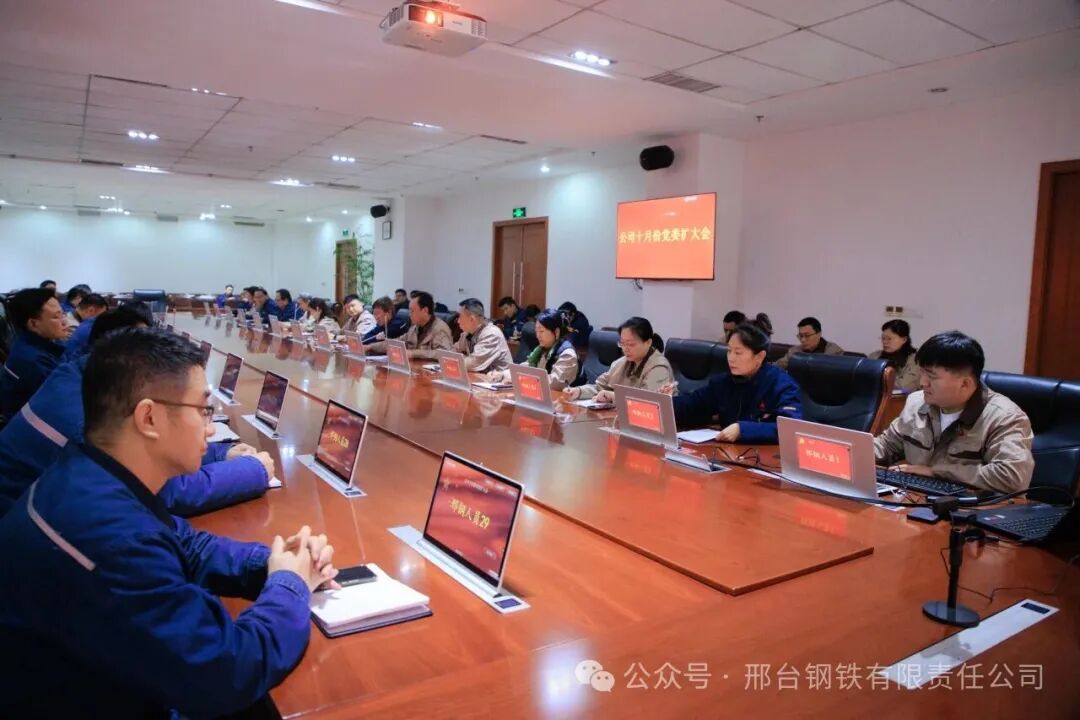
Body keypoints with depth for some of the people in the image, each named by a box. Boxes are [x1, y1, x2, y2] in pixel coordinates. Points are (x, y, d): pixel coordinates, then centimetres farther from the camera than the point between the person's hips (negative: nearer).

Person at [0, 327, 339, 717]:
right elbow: (225, 678, -32)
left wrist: (272, 562, -6)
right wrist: (289, 585, -15)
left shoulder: (94, 479, -4)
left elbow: (187, 548, 10)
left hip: (109, 687, 8)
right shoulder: (110, 535, -35)